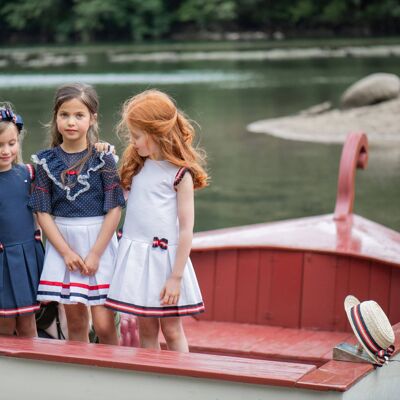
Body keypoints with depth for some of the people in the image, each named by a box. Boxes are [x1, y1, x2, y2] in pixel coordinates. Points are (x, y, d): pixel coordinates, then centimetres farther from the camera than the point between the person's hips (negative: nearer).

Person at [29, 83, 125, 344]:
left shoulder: (103, 159, -5)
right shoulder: (47, 161, 2)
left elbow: (114, 210, -6)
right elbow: (43, 212, 2)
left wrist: (95, 254, -10)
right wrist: (66, 252, -7)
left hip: (99, 241, -2)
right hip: (62, 242, 3)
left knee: (104, 325, -5)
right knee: (75, 322, 10)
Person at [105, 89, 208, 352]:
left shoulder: (180, 173, -10)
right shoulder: (137, 165, 9)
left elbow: (186, 229, -11)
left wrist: (176, 277, -13)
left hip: (164, 255, -6)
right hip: (135, 254, 6)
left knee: (172, 330, 3)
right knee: (146, 329, 11)